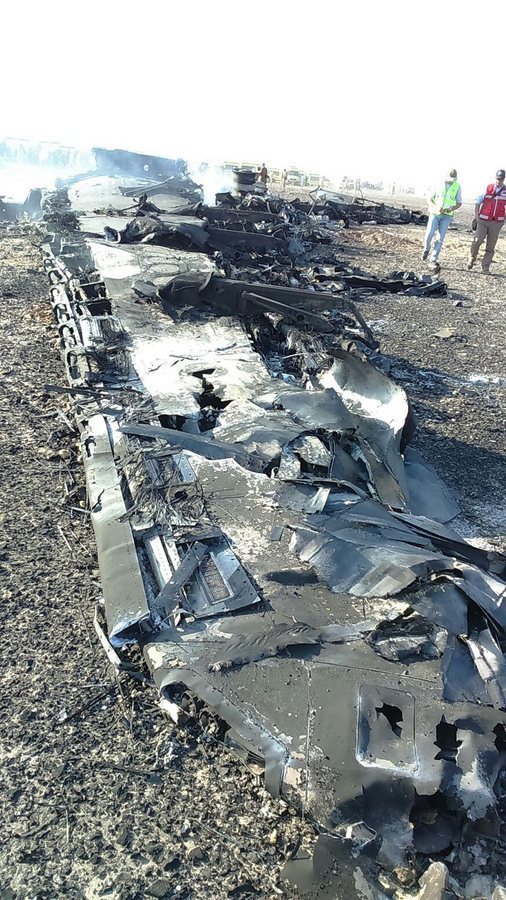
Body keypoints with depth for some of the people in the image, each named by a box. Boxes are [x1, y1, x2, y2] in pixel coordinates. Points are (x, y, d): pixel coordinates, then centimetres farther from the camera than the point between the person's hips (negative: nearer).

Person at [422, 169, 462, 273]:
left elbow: (459, 203, 5)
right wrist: (436, 208, -20)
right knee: (429, 234, -17)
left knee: (440, 238, -10)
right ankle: (426, 249, 15)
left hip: (446, 216, 0)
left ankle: (433, 260, -6)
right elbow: (430, 200, 0)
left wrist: (452, 208, -18)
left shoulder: (457, 187, 0)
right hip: (435, 214, 0)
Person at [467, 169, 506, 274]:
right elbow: (478, 202, 8)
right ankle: (471, 260, 4)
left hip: (496, 223, 1)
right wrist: (476, 217, 2)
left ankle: (485, 268, 10)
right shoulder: (487, 188, 0)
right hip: (483, 221, -1)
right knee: (478, 240, -19)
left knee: (490, 247, 2)